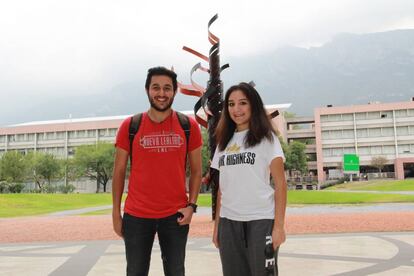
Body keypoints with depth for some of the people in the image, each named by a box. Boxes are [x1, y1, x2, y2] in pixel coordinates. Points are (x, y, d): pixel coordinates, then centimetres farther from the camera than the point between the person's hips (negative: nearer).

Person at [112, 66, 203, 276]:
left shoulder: (189, 126, 0)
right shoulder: (130, 126, -1)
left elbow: (196, 171, 5)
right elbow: (119, 171, 3)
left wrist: (191, 205, -6)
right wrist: (116, 212, 1)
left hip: (175, 215, 1)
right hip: (136, 216, 0)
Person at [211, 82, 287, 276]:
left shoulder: (266, 138, 0)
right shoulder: (224, 141, 11)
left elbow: (280, 184, -4)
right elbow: (222, 187, 12)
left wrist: (279, 225, -12)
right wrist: (216, 224, 8)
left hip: (260, 221, -4)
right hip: (228, 222, 4)